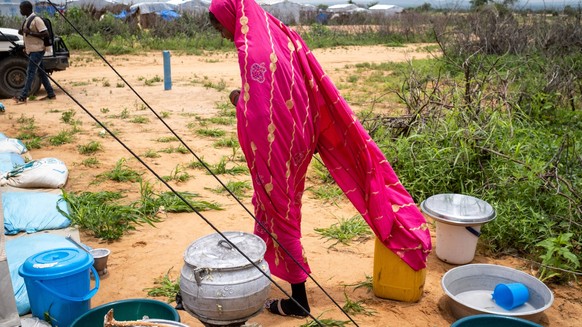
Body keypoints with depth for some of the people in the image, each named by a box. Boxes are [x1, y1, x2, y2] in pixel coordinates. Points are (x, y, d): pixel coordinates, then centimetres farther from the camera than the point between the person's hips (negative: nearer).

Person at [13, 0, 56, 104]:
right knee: (41, 73, 10)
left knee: (30, 72, -11)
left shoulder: (36, 20, -12)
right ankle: (51, 94, 14)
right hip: (31, 50, 9)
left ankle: (23, 96, -13)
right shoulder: (26, 20, 15)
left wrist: (30, 33, -21)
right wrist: (23, 32, 4)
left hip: (37, 50, -9)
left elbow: (45, 34, -18)